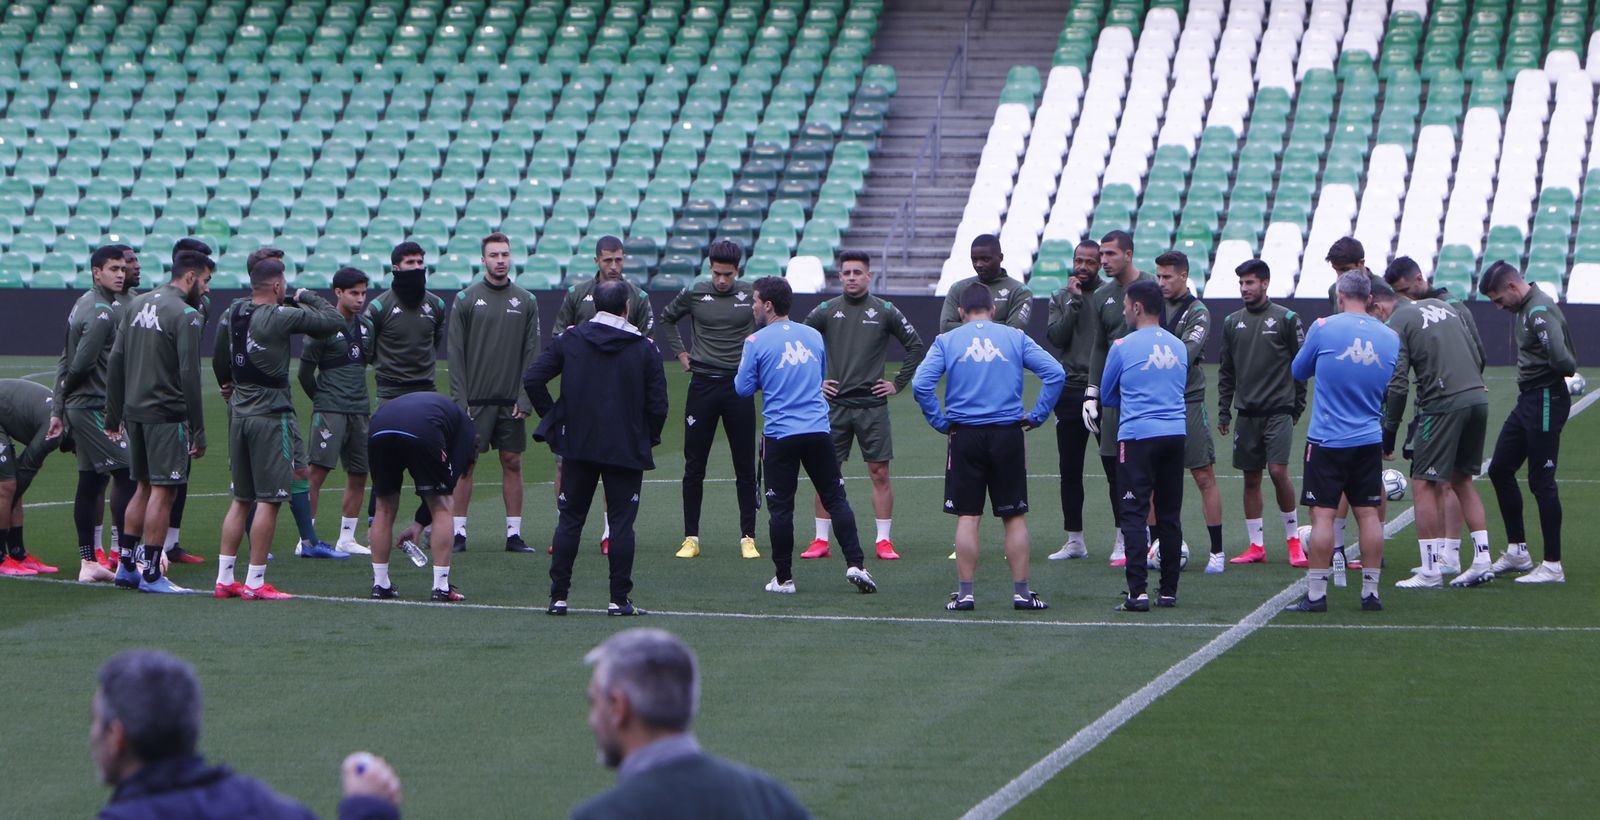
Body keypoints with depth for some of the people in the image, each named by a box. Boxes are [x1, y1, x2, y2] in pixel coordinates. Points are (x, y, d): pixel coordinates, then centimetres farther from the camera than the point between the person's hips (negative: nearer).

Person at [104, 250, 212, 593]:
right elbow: (189, 377, -16)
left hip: (134, 411, 8)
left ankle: (125, 566, 18)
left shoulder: (137, 305, 12)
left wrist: (114, 416, 18)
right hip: (166, 414, -8)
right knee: (162, 491, -3)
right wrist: (198, 433, -13)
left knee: (145, 488, 17)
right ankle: (151, 575, -2)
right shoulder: (185, 315, -12)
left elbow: (115, 362, 13)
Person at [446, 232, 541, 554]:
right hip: (475, 400, -2)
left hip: (511, 401, 2)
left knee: (512, 463, 4)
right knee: (465, 463, -1)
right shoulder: (466, 299, 1)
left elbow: (532, 354, 6)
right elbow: (456, 354, 0)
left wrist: (525, 399, -4)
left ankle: (514, 533, 8)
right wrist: (460, 400, -7)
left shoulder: (526, 302, 7)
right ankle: (459, 532, 4)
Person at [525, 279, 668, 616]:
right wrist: (648, 439, 9)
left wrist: (552, 419, 6)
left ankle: (558, 597, 6)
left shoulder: (569, 339, 1)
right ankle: (619, 599, 0)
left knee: (569, 520, 9)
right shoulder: (644, 347, -2)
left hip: (577, 446, 2)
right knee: (621, 522, 3)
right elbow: (658, 402, -4)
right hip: (627, 449, -1)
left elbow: (532, 380, -3)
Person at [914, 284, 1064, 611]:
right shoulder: (1015, 338, 5)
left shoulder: (947, 341, 4)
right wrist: (1037, 415, 2)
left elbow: (921, 384, -7)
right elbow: (1055, 373, -3)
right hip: (1007, 434, 0)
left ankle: (964, 593, 4)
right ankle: (1021, 592, 8)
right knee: (1015, 517, 7)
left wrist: (940, 421, 1)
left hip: (965, 435, 0)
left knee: (967, 517, 4)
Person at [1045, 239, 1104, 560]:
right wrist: (1074, 302, -11)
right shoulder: (1060, 298, 10)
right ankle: (1074, 540, 14)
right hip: (1069, 391, 3)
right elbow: (1056, 337, -5)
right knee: (1069, 469, 7)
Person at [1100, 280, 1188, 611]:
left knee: (1134, 514, -5)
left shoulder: (1123, 346, -4)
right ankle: (1169, 591, 12)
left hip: (1138, 436, -5)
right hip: (1176, 434, 5)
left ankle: (1138, 592, -14)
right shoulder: (1178, 347, 12)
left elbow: (1107, 395, 9)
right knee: (1169, 515, 10)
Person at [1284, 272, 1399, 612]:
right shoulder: (1390, 337, 2)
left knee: (1323, 514, -2)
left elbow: (1299, 371, 7)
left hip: (1327, 438, -4)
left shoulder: (1324, 329, -9)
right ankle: (1371, 591, 10)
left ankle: (1316, 593, -3)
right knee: (1368, 514, 8)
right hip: (1370, 440, 4)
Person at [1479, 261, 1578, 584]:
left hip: (1546, 402, -10)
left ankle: (1553, 566, 2)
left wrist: (1569, 371, -10)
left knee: (1541, 480, -5)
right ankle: (1517, 551, 24)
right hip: (1528, 400, 10)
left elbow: (1560, 358, -29)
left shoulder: (1541, 311, -20)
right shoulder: (1524, 309, 12)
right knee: (1500, 469, 15)